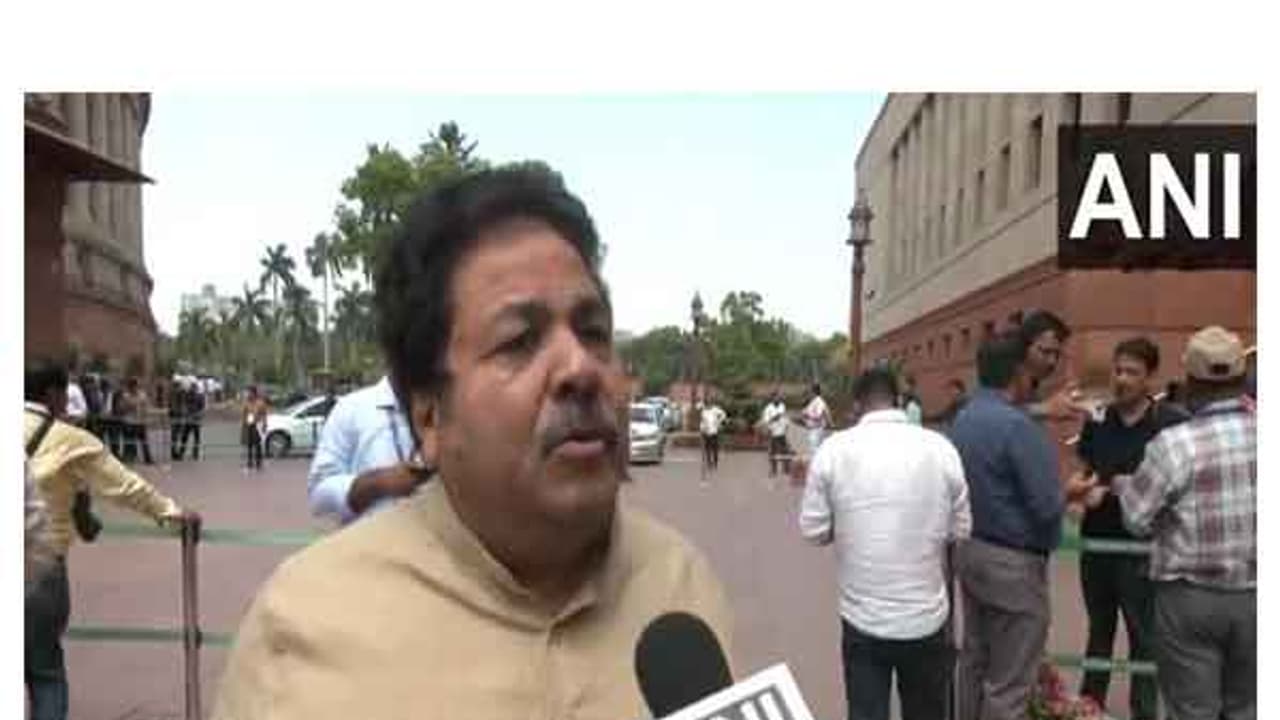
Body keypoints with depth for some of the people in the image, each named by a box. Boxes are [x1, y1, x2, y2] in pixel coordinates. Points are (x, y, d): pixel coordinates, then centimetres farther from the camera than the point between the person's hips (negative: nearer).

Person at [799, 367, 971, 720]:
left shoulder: (833, 449, -9)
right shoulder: (940, 448, -7)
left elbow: (813, 531, -4)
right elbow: (961, 530, 1)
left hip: (862, 619, -1)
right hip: (927, 617, 1)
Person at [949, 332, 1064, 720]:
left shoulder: (962, 419, 5)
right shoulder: (1017, 425, -22)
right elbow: (1048, 505, -22)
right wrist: (1068, 492, 0)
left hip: (969, 550, 9)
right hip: (1013, 562, -8)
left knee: (975, 660, 20)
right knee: (1009, 682, 3)